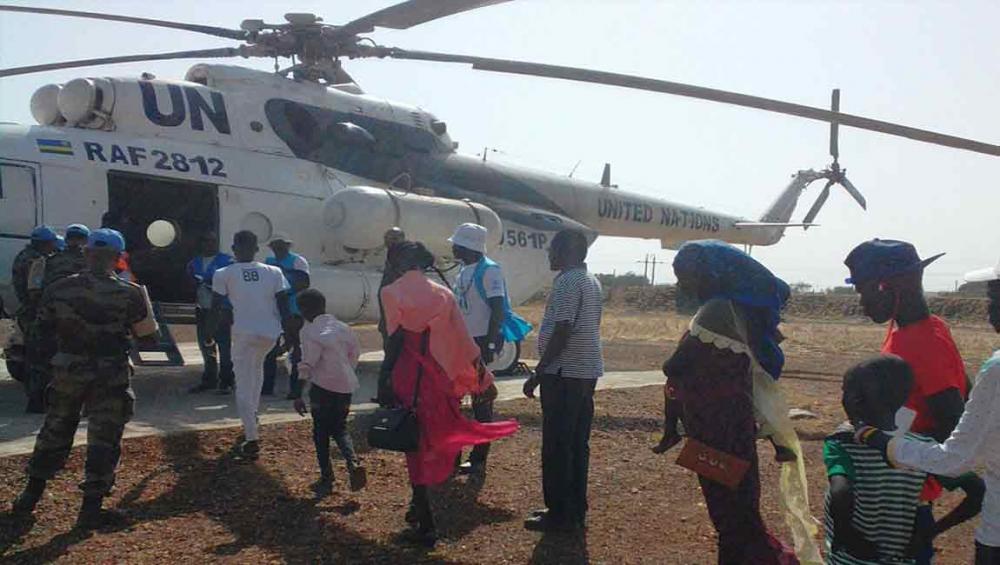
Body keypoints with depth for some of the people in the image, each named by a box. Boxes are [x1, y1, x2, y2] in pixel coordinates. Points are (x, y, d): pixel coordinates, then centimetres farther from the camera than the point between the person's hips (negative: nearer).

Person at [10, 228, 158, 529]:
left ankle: (30, 495, 33)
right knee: (104, 439, 5)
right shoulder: (128, 293, -14)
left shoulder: (59, 289, -4)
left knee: (55, 431, 21)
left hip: (68, 369, 4)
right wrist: (142, 296, 7)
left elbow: (44, 324, 8)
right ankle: (91, 509, 6)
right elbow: (146, 330, -4)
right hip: (110, 375, -3)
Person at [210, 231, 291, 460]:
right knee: (256, 366, 34)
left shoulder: (223, 274, -1)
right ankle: (253, 415, 34)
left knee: (244, 386, 2)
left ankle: (252, 440, -4)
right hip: (271, 333, 4)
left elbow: (217, 308, 0)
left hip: (244, 332, -4)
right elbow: (283, 306, 3)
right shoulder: (274, 272, 6)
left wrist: (210, 334, 12)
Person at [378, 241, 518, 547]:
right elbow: (463, 340, 4)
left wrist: (383, 380, -11)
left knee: (414, 445, 5)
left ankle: (425, 524, 9)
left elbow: (396, 341, -14)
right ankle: (419, 507, 34)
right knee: (432, 439, 20)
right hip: (438, 376, 4)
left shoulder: (392, 293, -6)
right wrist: (482, 376, 13)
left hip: (406, 377, -4)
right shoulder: (443, 294, 5)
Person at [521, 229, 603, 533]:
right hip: (587, 372, 10)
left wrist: (538, 373, -17)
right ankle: (575, 511, 21)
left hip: (564, 374, -10)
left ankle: (559, 514, 5)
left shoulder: (567, 282, -15)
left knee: (557, 447, -2)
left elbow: (562, 332, -21)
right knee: (577, 445, 14)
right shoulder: (591, 281, 15)